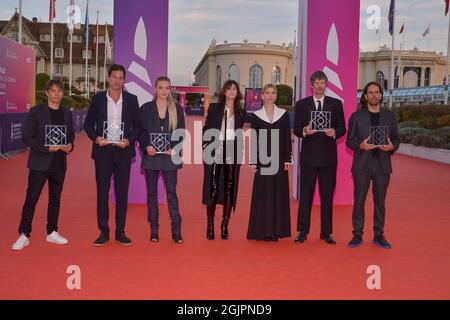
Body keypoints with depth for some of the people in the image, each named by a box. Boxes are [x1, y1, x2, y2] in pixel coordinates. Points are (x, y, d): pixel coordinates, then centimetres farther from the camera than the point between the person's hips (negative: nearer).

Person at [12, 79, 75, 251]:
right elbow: (26, 137, -7)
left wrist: (70, 146, -5)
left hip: (59, 164, 5)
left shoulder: (67, 114, 10)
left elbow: (71, 135, 18)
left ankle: (52, 233, 22)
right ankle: (24, 235, 5)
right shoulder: (36, 112, -4)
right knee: (31, 199, -3)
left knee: (55, 199, 11)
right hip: (40, 163, -4)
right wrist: (45, 148, -19)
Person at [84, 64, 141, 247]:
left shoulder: (131, 99, 5)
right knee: (102, 192, 3)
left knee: (122, 193, 5)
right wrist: (95, 138, -10)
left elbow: (137, 125, 7)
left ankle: (120, 232, 14)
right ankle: (103, 232, 12)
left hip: (123, 151, 0)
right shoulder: (98, 99, 4)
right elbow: (88, 124, 8)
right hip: (102, 151, 0)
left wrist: (129, 140, -10)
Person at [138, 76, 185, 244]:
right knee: (152, 192, 7)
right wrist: (146, 146, -12)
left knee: (171, 191, -1)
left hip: (170, 156, -1)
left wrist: (174, 148, -11)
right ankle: (154, 230, 14)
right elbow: (140, 131, 5)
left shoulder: (177, 109, 5)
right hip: (151, 155, 1)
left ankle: (176, 230, 3)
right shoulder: (146, 108, 5)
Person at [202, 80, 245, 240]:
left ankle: (225, 227, 10)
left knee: (229, 190, 2)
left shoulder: (241, 112, 13)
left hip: (232, 155, 2)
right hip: (215, 153, -2)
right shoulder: (214, 108, 6)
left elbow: (240, 135, 15)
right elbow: (207, 129, 4)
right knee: (213, 189, -3)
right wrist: (206, 147, -6)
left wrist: (241, 153, 7)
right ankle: (210, 226, 4)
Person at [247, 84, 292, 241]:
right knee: (262, 194, 0)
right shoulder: (256, 115, 5)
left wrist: (288, 159, -1)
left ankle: (277, 229, 11)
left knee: (279, 193, 3)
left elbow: (287, 138, 6)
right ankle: (262, 230, 7)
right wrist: (253, 161, -3)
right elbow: (253, 140, 3)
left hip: (279, 159, 1)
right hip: (262, 159, -1)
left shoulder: (284, 114, 7)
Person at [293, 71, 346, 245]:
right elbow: (296, 130, 4)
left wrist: (334, 132, -15)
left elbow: (342, 128, 7)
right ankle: (303, 231, 10)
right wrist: (305, 130, -17)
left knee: (327, 195, 4)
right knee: (306, 194, 2)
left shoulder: (336, 104, 9)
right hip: (308, 155, 0)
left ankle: (326, 232, 12)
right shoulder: (302, 104, 8)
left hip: (328, 156, 1)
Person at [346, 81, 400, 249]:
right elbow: (349, 141, 3)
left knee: (380, 202, 8)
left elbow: (396, 138, 10)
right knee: (359, 201, 2)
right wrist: (360, 145, -17)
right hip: (362, 164, -1)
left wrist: (392, 146, -12)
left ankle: (379, 235, 19)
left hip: (382, 164, 2)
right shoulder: (357, 116, 3)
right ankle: (357, 235, 12)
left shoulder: (390, 115, 8)